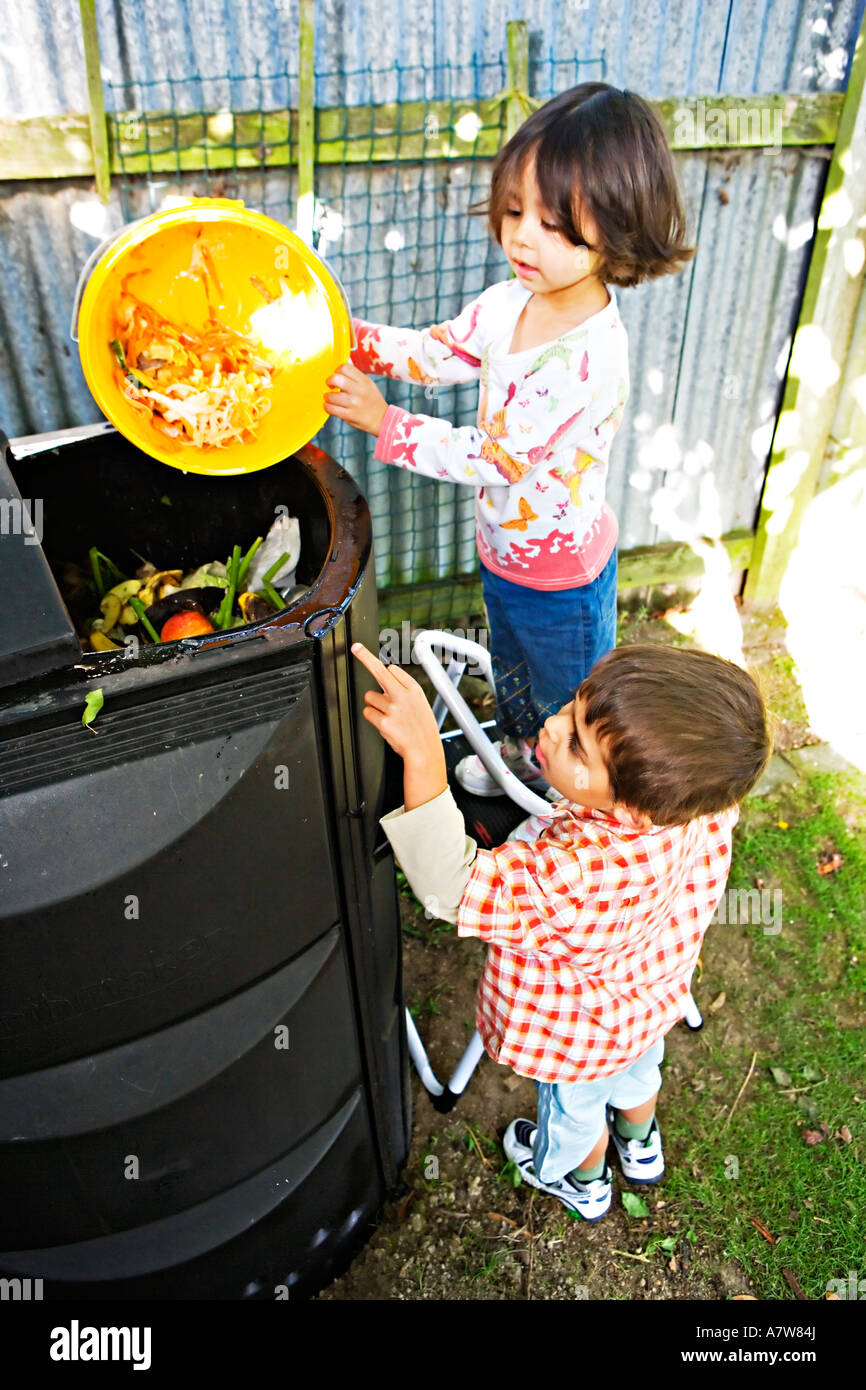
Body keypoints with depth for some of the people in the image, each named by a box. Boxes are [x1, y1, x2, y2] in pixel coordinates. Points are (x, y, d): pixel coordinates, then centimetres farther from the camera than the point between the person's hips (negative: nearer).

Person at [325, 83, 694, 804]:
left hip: (562, 572, -8)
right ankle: (518, 754, 60)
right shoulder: (512, 302, -9)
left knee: (567, 703, 18)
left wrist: (385, 423, -32)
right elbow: (439, 352, 3)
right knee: (511, 670, 32)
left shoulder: (589, 355, -34)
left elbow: (494, 457, -32)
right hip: (503, 552, 8)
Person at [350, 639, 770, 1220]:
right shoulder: (707, 807, -32)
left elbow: (453, 887, -51)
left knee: (574, 1107, 31)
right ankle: (641, 1146, 71)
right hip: (653, 998, 5)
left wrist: (424, 756, -61)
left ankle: (580, 1182, 65)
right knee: (638, 1071, 38)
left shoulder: (581, 876, -54)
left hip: (579, 1035, -5)